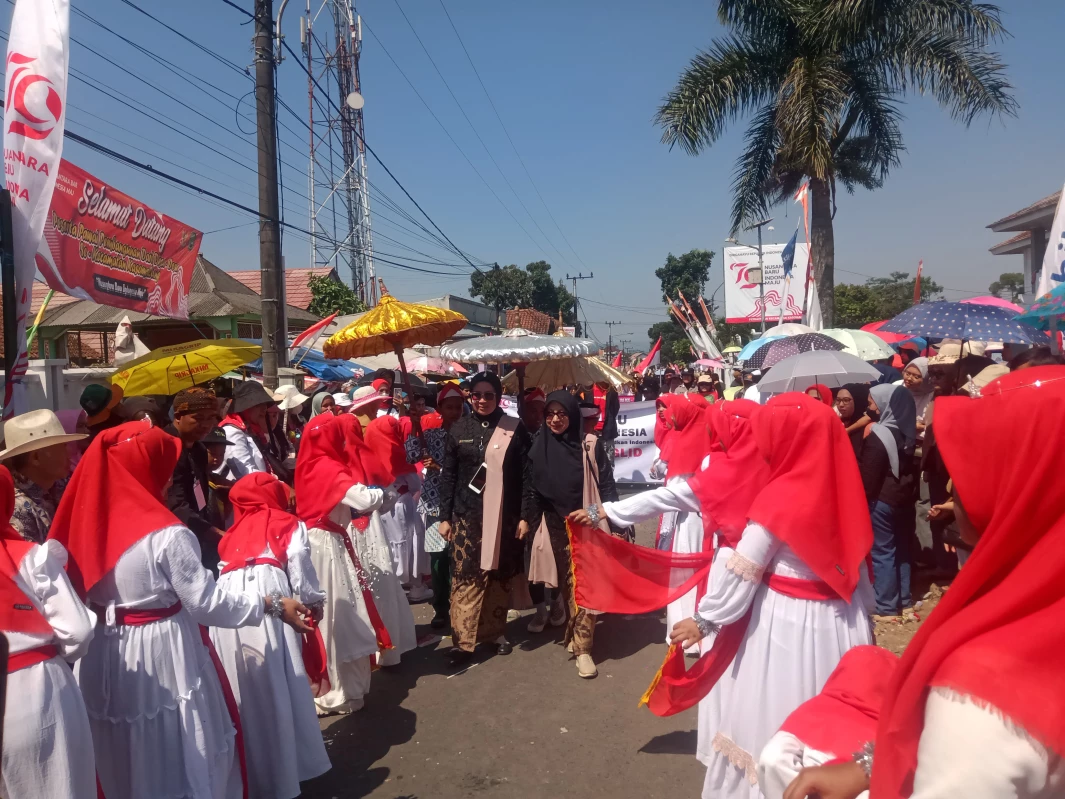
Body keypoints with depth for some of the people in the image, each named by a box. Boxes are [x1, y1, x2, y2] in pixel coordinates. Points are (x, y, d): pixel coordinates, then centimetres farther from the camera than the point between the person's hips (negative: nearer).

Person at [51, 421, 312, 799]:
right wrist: (273, 605, -11)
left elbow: (82, 591, 7)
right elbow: (207, 603, -17)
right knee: (182, 760, 13)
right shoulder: (168, 535, -21)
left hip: (107, 658, 7)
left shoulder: (92, 524, -3)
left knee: (124, 761, 25)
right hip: (163, 656, -6)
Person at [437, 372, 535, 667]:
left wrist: (525, 516, -5)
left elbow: (527, 475, -1)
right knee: (466, 575, -5)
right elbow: (448, 476, 6)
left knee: (500, 574, 8)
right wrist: (444, 517, 3)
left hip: (504, 516, 0)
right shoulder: (458, 430, 4)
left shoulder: (515, 429, -1)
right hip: (467, 516, 1)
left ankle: (497, 631, 23)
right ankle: (464, 640, 1)